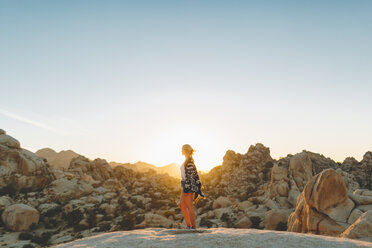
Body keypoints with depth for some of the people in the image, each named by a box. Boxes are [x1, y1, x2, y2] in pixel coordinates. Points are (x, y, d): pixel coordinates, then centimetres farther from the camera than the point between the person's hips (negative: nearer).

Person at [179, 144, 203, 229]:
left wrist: (186, 187, -21)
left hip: (188, 184, -10)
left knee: (189, 207, -3)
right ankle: (189, 226, 19)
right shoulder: (189, 160, 15)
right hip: (186, 185, 10)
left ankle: (193, 227, 5)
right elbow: (195, 173, 17)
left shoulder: (189, 160, -14)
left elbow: (189, 175, -20)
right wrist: (198, 187, 20)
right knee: (182, 205, 14)